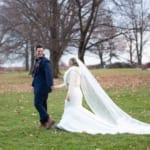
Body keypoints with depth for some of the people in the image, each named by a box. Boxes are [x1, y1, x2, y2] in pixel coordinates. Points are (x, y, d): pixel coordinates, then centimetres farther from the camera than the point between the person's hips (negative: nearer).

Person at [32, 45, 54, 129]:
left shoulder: (45, 61, -14)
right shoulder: (37, 61, 17)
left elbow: (49, 73, -28)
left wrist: (50, 84, -40)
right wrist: (34, 85, 27)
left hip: (42, 87, -9)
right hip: (39, 87, 9)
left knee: (37, 104, -10)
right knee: (42, 104, 13)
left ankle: (48, 119, -9)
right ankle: (43, 122, 20)